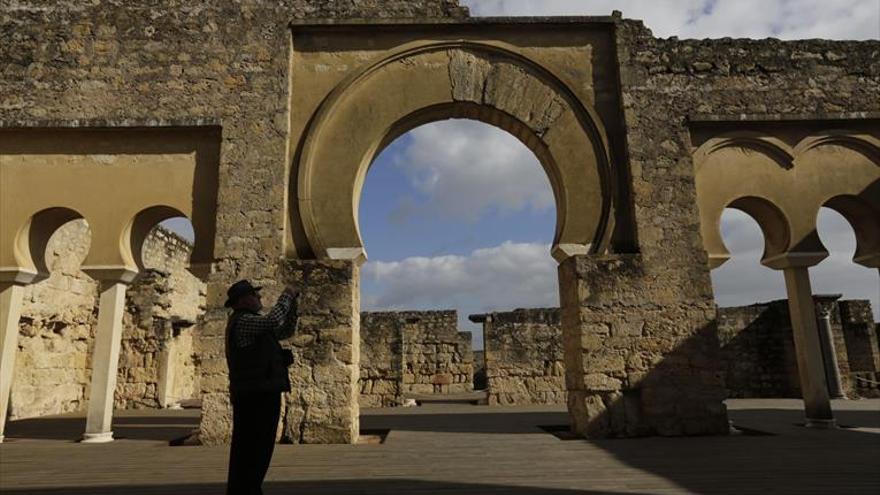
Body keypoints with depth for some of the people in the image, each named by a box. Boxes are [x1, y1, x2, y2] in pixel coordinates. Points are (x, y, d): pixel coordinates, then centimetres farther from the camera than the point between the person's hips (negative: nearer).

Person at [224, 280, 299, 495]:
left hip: (261, 394, 10)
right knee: (250, 450, -4)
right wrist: (286, 296, -17)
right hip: (255, 395, -10)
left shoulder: (252, 323, 20)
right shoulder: (243, 321, -13)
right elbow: (273, 321, -31)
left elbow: (286, 330, 21)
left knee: (258, 448, 18)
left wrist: (292, 302, 9)